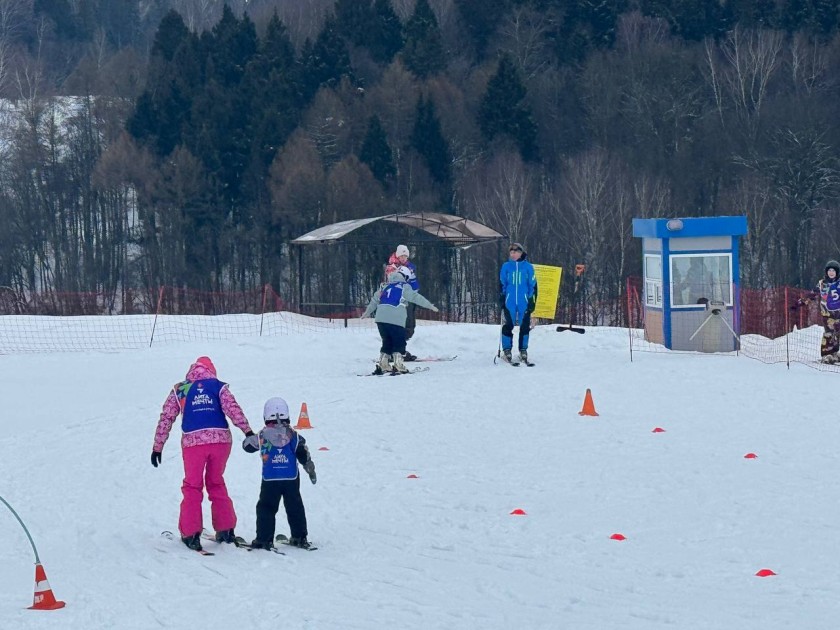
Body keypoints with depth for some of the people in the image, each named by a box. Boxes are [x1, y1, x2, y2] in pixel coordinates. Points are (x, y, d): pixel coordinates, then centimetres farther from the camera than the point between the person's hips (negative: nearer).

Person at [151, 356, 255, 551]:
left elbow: (166, 419, 11)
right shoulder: (218, 386, 12)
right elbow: (233, 409, -3)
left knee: (192, 486, 9)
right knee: (216, 483, 18)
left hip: (193, 441, -1)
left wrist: (157, 447, 14)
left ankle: (190, 534, 1)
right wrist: (248, 432, -10)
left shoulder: (179, 390, 13)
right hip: (221, 439, 1)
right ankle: (225, 529, 17)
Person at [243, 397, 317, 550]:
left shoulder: (263, 436, -3)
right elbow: (303, 455, 2)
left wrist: (250, 436, 32)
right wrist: (311, 470, 13)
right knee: (295, 507, 15)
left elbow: (247, 445, 11)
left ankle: (264, 539, -2)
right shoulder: (293, 435, 1)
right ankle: (299, 537, 19)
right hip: (292, 479, 2)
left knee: (266, 508, 5)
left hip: (270, 480, -2)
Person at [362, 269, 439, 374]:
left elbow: (375, 299, 27)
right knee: (399, 343, 2)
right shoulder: (404, 287, 4)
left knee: (387, 342, 17)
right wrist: (430, 306, 4)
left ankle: (383, 364, 13)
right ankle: (398, 365, -9)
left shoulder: (386, 286, 21)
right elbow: (416, 297, -2)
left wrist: (368, 312, 39)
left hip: (380, 318, 6)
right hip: (395, 319, -6)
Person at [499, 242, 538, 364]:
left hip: (524, 302, 0)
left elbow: (533, 285, 5)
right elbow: (501, 284, 10)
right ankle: (507, 351, 7)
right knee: (508, 326, -2)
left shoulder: (528, 267, 3)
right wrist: (501, 300, 3)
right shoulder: (506, 267, 5)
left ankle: (523, 351, 13)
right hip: (509, 302, 0)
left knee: (525, 326, 3)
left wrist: (532, 301, -1)